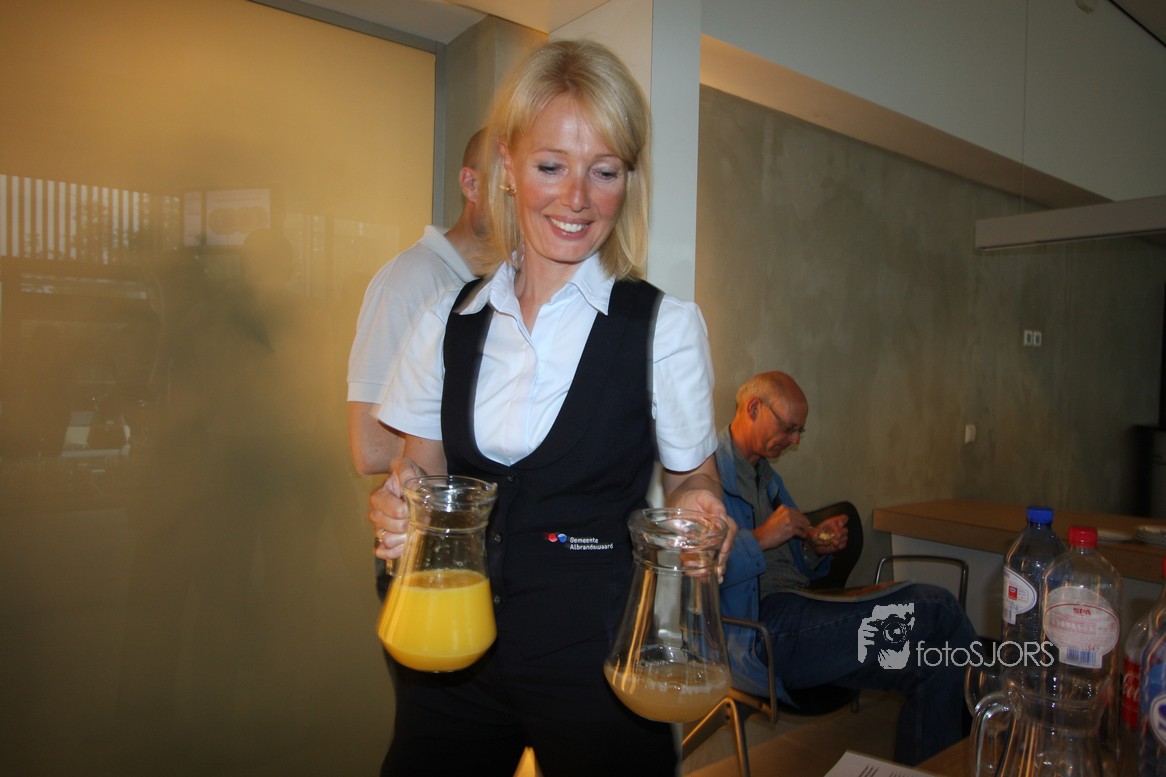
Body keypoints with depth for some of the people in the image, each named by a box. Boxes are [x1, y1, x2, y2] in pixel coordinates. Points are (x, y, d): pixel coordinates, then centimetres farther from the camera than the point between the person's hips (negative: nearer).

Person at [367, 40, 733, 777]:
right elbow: (421, 466, 10)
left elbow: (692, 477, 1)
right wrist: (398, 502, -11)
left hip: (597, 648, -3)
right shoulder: (452, 320, 1)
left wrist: (696, 507, -21)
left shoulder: (664, 324, -9)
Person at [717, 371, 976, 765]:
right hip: (759, 634, -9)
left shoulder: (765, 477, 24)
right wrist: (759, 539, -19)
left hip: (798, 608, 9)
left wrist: (815, 549, 6)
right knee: (937, 611, -15)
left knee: (937, 664, -13)